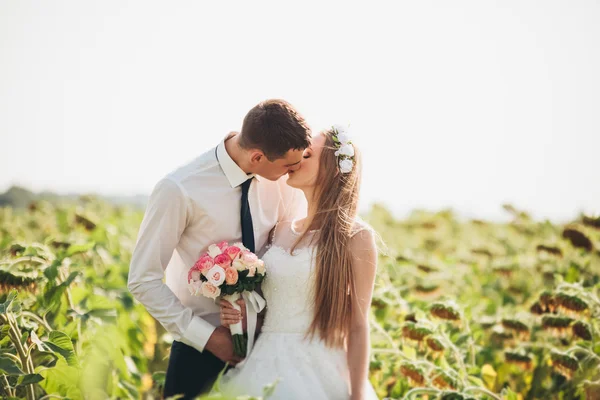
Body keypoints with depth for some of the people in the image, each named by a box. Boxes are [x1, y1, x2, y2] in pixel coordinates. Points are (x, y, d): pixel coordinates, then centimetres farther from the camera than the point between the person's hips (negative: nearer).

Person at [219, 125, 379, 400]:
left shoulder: (356, 237, -6)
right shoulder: (280, 230, 10)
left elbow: (358, 327, -7)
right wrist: (240, 315, 0)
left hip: (317, 370, -5)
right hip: (262, 366, 6)